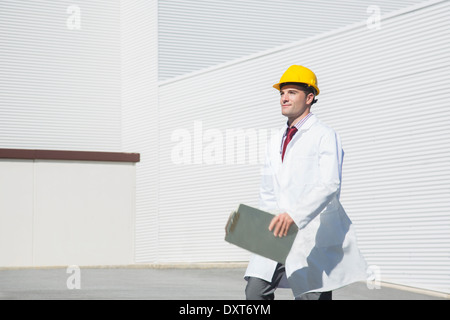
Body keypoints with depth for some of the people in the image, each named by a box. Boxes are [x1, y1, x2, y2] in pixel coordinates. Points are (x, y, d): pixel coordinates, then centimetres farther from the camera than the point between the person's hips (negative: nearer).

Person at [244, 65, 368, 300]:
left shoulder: (324, 135, -5)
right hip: (280, 236, 6)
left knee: (312, 296, -1)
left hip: (315, 234, -6)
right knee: (255, 291, -7)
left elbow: (330, 184, -19)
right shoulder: (276, 142, 18)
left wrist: (294, 215, -31)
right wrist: (270, 223, 3)